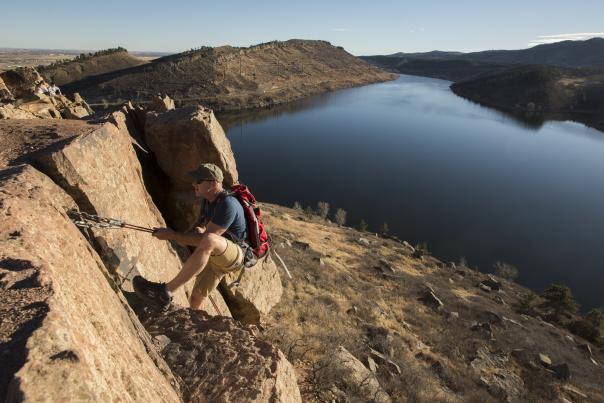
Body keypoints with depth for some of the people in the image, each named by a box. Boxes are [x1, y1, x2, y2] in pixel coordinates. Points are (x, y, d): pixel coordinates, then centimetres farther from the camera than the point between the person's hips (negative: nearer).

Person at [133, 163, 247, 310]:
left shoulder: (227, 204, -25)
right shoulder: (208, 200, 5)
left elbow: (206, 238, -27)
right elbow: (200, 226, 18)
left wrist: (172, 235, -18)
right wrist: (179, 236, -3)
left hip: (235, 258, -9)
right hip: (215, 256, 9)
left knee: (209, 240, -38)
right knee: (196, 297, 8)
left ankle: (165, 292, -33)